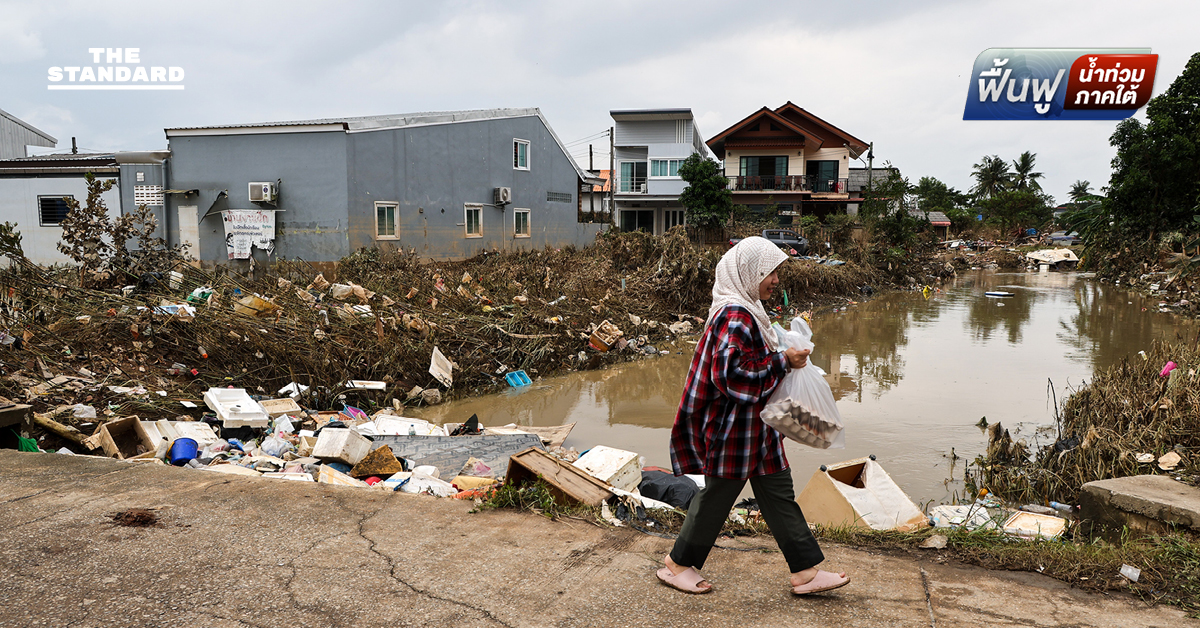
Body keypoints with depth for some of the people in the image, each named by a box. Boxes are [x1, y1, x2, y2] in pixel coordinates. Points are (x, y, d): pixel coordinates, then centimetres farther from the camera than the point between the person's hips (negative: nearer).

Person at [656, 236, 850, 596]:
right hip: (733, 427, -10)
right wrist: (782, 362, -22)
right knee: (717, 495, 5)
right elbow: (730, 374, -28)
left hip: (754, 426, 10)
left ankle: (805, 571, 21)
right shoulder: (735, 316, -22)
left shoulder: (746, 310, 11)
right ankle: (678, 565, 22)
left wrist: (785, 356, 10)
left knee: (779, 494, 13)